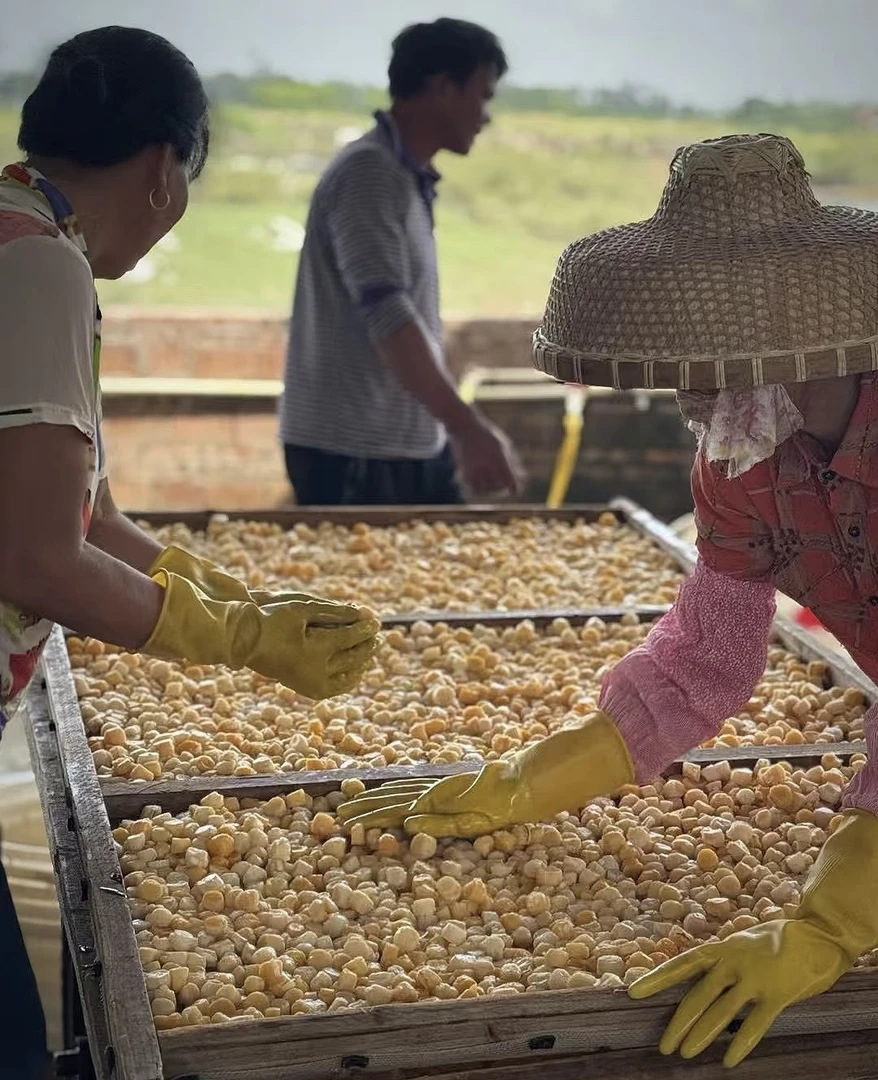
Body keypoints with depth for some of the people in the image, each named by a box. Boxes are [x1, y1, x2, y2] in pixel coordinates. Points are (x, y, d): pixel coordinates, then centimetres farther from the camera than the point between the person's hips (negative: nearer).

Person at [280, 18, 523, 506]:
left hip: (413, 449, 9)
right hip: (350, 455, -9)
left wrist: (458, 432, 20)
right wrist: (471, 429, -31)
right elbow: (387, 318, -25)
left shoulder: (411, 179, 14)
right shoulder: (369, 173, -15)